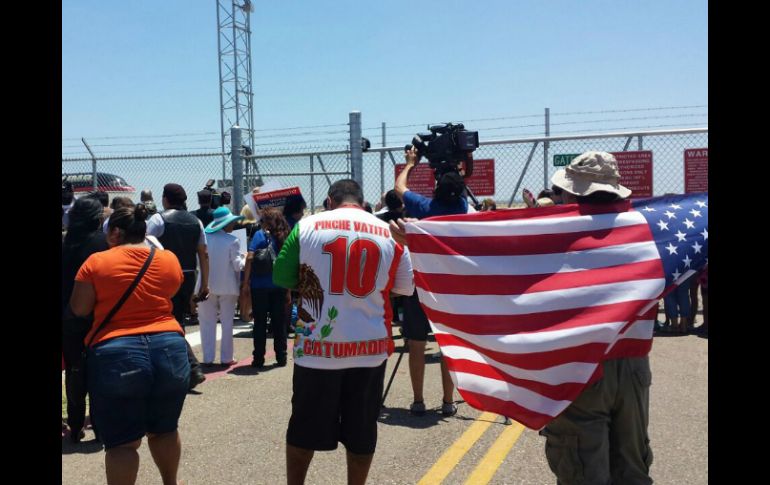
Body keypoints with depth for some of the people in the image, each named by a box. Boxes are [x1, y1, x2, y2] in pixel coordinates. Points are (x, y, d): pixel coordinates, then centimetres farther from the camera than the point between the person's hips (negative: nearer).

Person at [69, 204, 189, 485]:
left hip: (115, 355, -4)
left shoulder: (97, 262, -3)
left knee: (121, 442, 4)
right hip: (169, 349, 4)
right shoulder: (170, 260, 6)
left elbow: (78, 309, 1)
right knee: (165, 430, 22)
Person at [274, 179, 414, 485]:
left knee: (304, 427, 15)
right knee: (361, 429, 15)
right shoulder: (390, 233, 2)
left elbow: (281, 278, 3)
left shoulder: (307, 226, -2)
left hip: (317, 346, -1)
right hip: (370, 348, 1)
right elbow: (406, 288, 9)